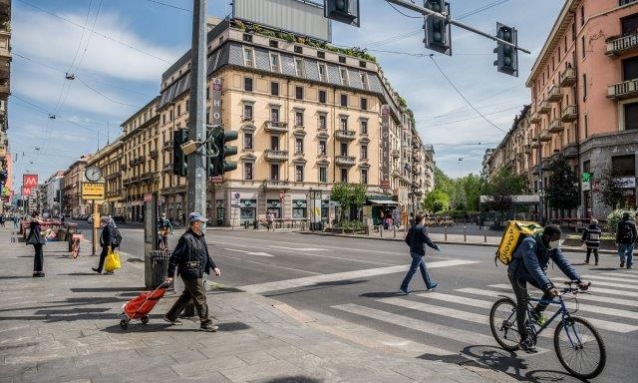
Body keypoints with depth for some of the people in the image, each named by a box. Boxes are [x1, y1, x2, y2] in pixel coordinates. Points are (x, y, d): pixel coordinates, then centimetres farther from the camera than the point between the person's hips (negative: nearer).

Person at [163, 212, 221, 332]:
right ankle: (205, 323, 10)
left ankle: (171, 316, 34)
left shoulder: (200, 236, 11)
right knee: (200, 298, -1)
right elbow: (174, 257, -18)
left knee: (187, 295, 20)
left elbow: (206, 254, 20)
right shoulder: (186, 238, -19)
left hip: (198, 273, 10)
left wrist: (214, 266, 12)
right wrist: (170, 275, -17)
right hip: (191, 273, -10)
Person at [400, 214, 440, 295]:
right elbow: (427, 241, -19)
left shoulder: (412, 228, 10)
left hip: (413, 251, 9)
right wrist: (436, 247, -7)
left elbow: (407, 240, 13)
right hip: (419, 252, -9)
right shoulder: (422, 229, -14)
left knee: (423, 268, 19)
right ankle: (404, 286, -7)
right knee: (413, 270, -6)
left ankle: (429, 284, 29)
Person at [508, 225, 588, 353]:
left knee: (552, 290, -15)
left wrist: (578, 280, -28)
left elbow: (563, 262, -16)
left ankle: (537, 312, 11)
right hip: (518, 273, -7)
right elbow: (534, 267, -44)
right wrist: (547, 286, -53)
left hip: (532, 273, 7)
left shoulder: (552, 246, -12)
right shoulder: (529, 243, -35)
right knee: (522, 303, -11)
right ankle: (524, 340, -1)